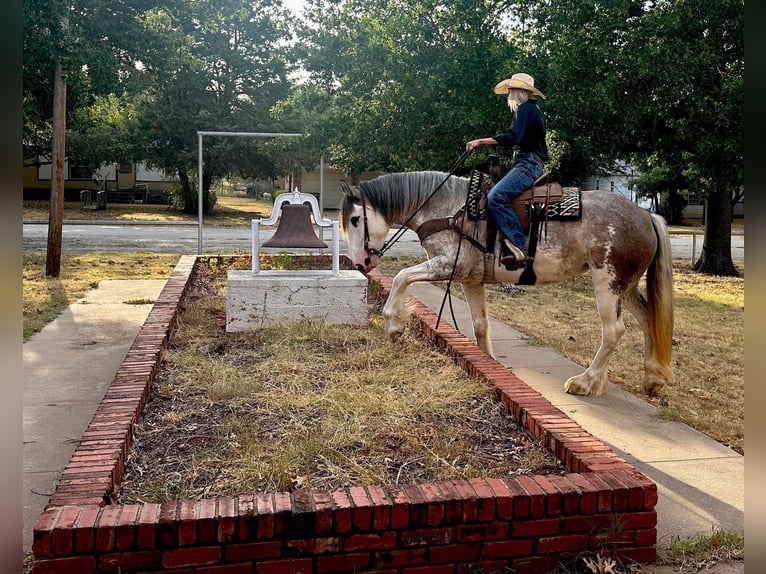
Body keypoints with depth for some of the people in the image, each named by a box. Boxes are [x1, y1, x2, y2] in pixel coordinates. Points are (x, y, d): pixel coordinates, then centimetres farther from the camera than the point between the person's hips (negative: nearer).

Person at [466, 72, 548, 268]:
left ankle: (518, 246, -34)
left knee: (496, 196, -28)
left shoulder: (525, 108, -8)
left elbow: (513, 137, -22)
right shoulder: (534, 109, 23)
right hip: (530, 163, 11)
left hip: (527, 164, -11)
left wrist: (481, 141, -20)